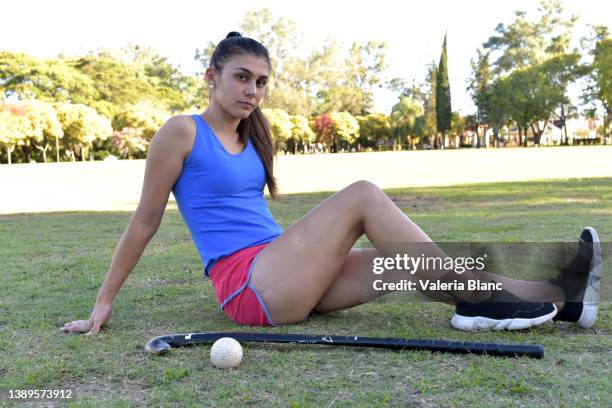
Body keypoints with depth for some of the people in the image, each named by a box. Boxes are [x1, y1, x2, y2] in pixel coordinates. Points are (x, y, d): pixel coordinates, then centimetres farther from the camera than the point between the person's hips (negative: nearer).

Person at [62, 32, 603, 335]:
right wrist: (104, 303, -2)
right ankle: (475, 296, -16)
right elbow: (145, 221, -3)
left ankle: (561, 298, -14)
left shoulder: (251, 139, 16)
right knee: (363, 195, -19)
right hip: (246, 285, -7)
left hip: (283, 279, 7)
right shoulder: (183, 132, -5)